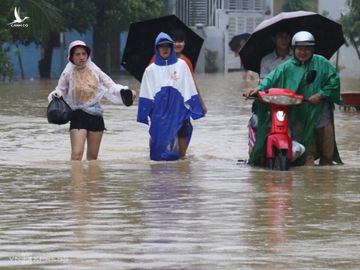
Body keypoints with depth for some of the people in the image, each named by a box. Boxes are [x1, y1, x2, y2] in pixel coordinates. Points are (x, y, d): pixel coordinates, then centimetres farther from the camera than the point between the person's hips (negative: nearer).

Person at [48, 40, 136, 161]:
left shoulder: (94, 71, 0)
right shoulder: (68, 73, -4)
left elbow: (111, 87, 4)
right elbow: (60, 91, 6)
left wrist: (126, 92, -11)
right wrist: (55, 95, -16)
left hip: (96, 115, 3)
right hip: (78, 116, -3)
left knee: (93, 156, 14)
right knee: (76, 155, -17)